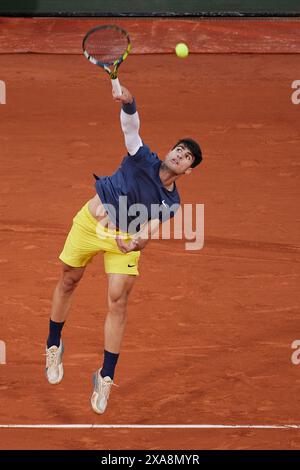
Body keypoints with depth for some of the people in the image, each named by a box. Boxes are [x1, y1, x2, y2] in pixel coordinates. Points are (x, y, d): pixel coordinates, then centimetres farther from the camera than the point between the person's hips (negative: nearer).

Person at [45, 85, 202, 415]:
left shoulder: (171, 202, -9)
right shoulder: (144, 160, -13)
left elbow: (148, 229, -19)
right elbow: (130, 127, -27)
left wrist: (138, 240, -44)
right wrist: (128, 104, -50)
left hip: (124, 239, 0)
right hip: (90, 223, 0)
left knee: (118, 301, -10)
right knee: (68, 281, 11)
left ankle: (106, 378, -2)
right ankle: (54, 347, 35)